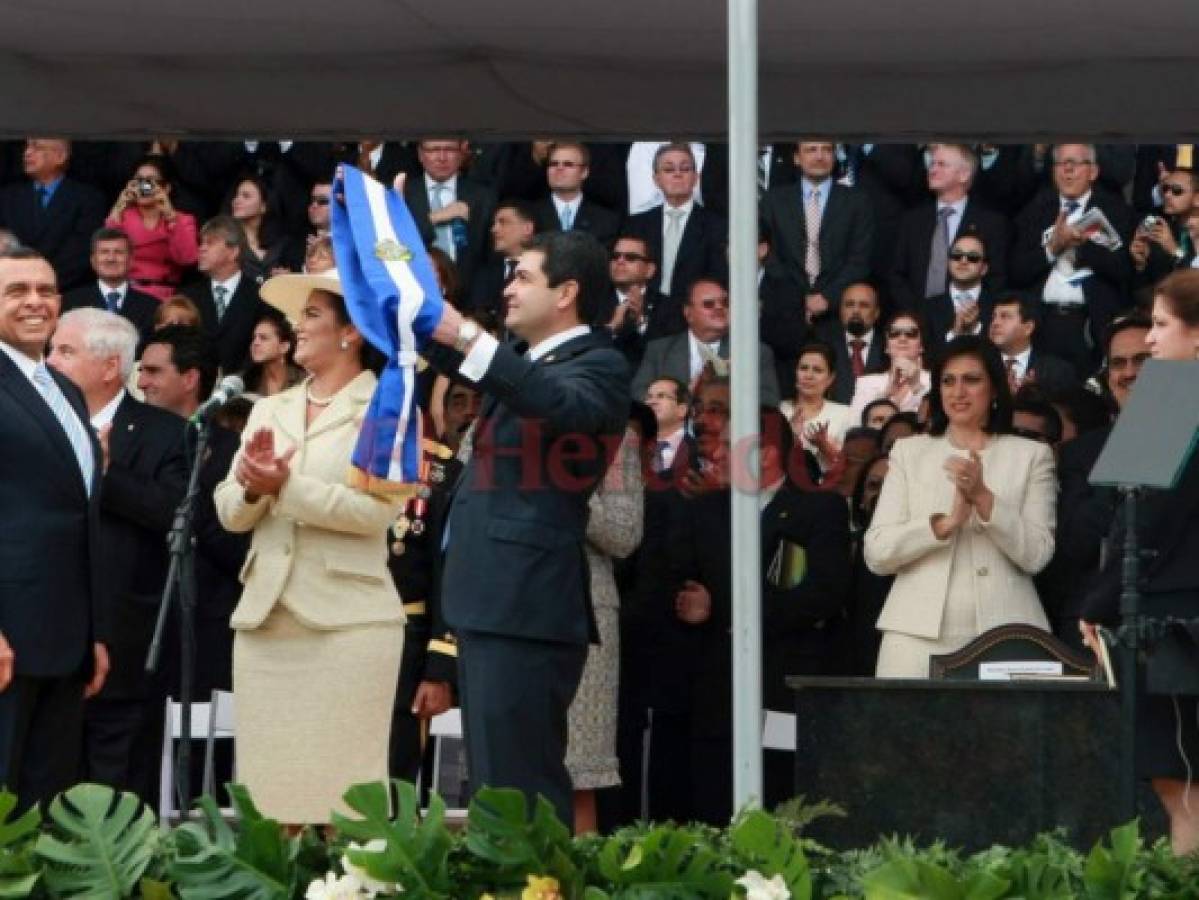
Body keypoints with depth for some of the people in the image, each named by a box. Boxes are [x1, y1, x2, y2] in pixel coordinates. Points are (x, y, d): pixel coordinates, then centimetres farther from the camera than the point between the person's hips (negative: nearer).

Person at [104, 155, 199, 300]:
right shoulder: (123, 216, 13)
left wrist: (169, 214, -11)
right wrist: (118, 209, -7)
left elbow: (187, 259, -9)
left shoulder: (183, 220, 10)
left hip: (163, 295, -1)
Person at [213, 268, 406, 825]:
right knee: (270, 783, 4)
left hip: (348, 621, -6)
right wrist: (252, 487, -11)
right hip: (264, 617, 6)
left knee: (343, 792, -8)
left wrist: (286, 487, -18)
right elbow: (229, 513, 11)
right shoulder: (268, 410, 18)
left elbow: (379, 507, -13)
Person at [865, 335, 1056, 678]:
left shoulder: (1031, 455, 12)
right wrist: (946, 522, -10)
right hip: (919, 633, 1)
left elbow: (1036, 555, 0)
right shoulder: (908, 452, 15)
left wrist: (984, 498, -11)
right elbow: (876, 554, 4)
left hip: (1003, 635, -1)